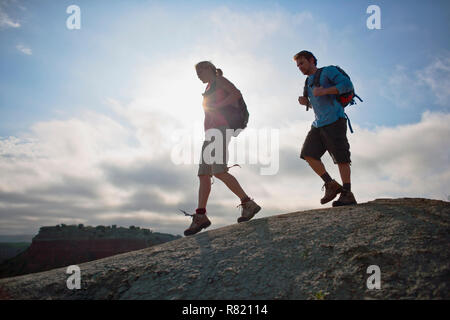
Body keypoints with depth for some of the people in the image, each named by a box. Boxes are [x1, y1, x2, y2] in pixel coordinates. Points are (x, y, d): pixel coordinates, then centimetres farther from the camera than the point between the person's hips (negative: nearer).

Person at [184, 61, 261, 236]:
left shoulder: (219, 80, 6)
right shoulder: (209, 89, 30)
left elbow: (237, 93, -10)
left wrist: (215, 107, -14)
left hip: (220, 129, -9)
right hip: (211, 133, 9)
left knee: (219, 171, -22)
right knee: (203, 173, -2)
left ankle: (248, 204, -17)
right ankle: (200, 217, -6)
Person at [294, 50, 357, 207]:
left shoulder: (328, 71, 3)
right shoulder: (308, 82, 24)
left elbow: (347, 84, -10)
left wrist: (324, 91, -17)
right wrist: (305, 102, 11)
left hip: (334, 121, -7)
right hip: (318, 124, 8)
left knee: (340, 157, -9)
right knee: (308, 153, -8)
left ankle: (347, 194, -4)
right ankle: (331, 185, 0)